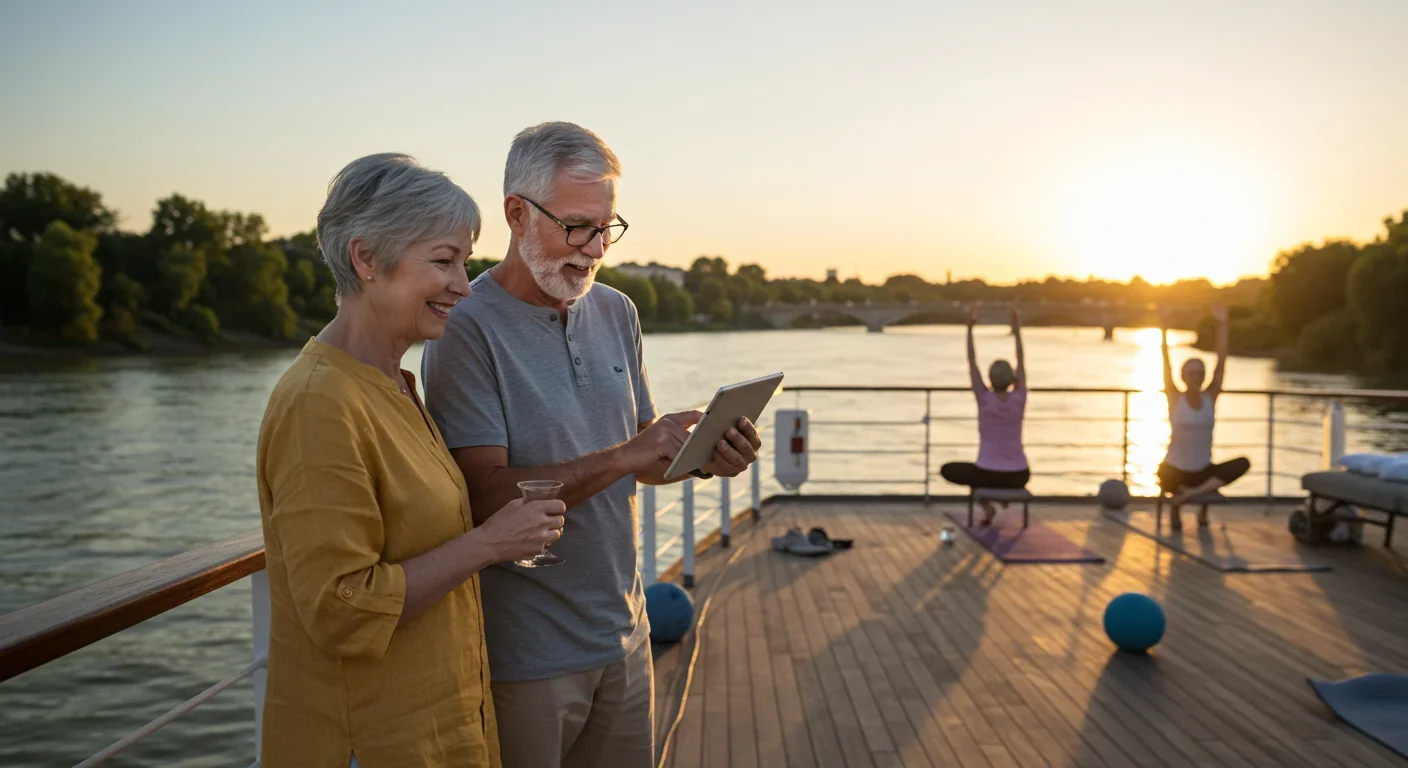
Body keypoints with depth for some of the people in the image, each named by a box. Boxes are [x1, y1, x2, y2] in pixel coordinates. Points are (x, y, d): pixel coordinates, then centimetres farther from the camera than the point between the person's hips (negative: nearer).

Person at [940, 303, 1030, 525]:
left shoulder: (985, 400, -10)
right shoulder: (1019, 400, -6)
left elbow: (971, 363, -5)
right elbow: (1022, 364, 4)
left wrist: (970, 328, -3)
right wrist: (1017, 330, 7)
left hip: (988, 474, -4)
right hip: (1018, 476, 4)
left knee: (948, 470, 25)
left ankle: (986, 504, 10)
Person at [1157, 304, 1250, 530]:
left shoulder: (1210, 398, 1)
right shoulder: (1175, 398, -5)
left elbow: (1222, 361, -5)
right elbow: (1166, 362, -14)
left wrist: (1222, 325, -12)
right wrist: (1163, 327, -22)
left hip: (1204, 470, 2)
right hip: (1175, 470, -2)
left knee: (1243, 463, -23)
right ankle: (1175, 502, 3)